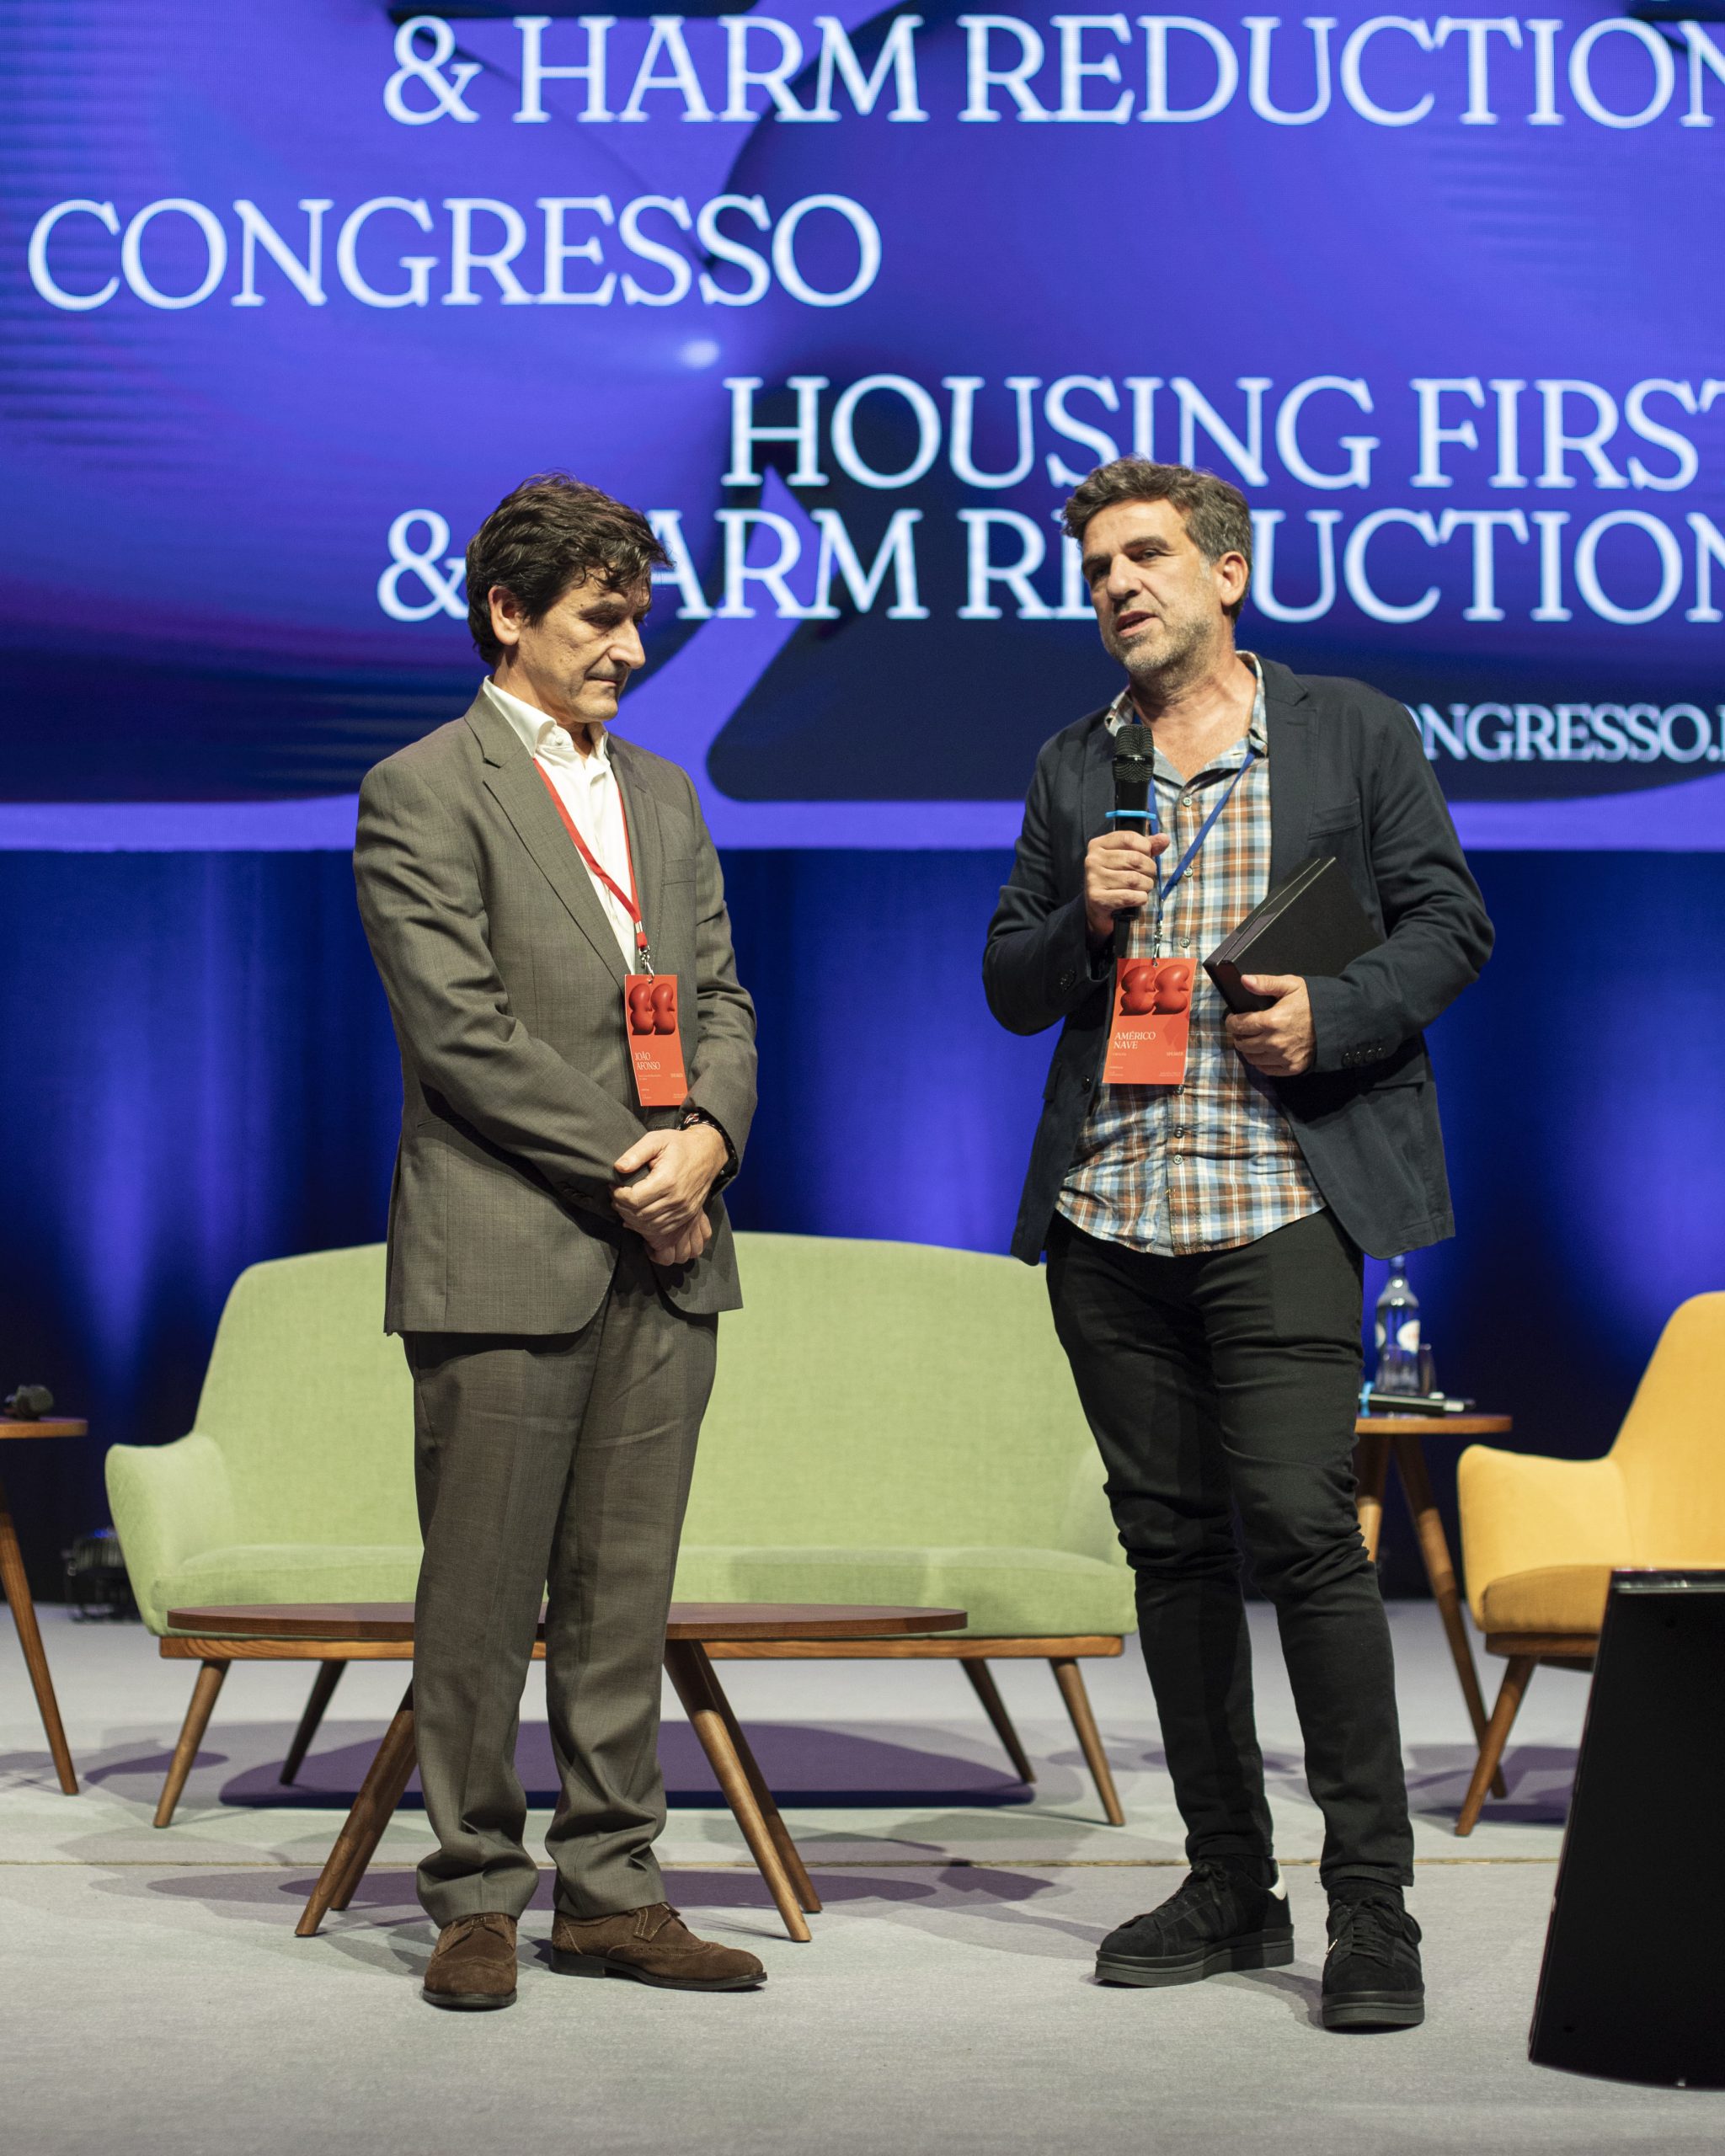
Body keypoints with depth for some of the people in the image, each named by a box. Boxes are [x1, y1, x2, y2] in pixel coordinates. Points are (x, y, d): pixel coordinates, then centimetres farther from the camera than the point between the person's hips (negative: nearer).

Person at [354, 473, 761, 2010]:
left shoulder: (663, 794, 19)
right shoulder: (423, 792, -4)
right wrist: (619, 1174, -11)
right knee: (483, 1597, 1)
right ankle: (477, 1896, 13)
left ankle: (611, 1886, 17)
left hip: (664, 1250, 6)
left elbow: (721, 1000, 15)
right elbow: (461, 1032, -11)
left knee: (626, 1592, 9)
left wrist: (707, 1135, -5)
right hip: (507, 1253, -6)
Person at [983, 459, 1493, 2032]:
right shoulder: (1072, 771, 15)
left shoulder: (1356, 734, 6)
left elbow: (1450, 924, 4)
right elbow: (1011, 991, 14)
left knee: (1303, 1525, -14)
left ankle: (1371, 1903, -5)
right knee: (1172, 1541, 8)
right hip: (1108, 1215, 5)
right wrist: (1082, 917, -7)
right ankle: (1229, 1888, 19)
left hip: (1282, 1197, -4)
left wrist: (1334, 1014, -13)